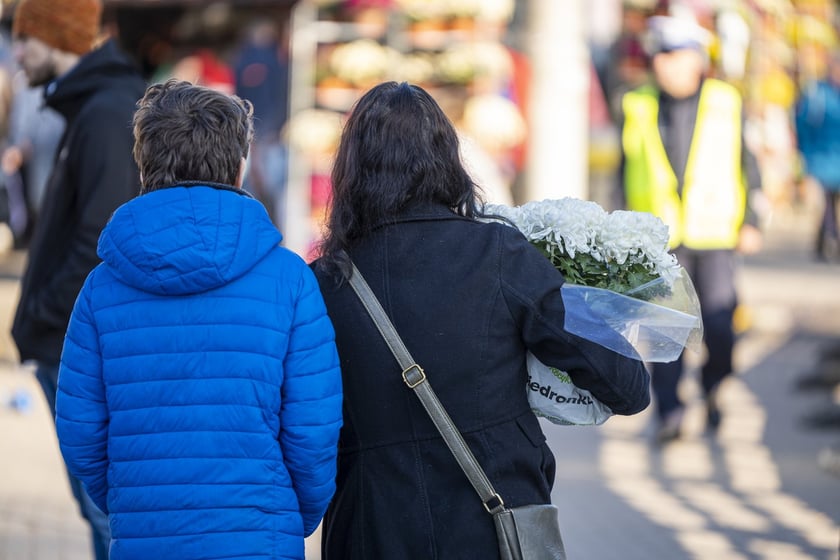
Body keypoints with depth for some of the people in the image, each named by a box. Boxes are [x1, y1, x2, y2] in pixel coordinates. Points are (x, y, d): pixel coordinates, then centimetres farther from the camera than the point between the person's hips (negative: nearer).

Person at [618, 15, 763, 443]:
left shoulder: (725, 104, 5)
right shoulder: (638, 108, 6)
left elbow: (747, 165, 10)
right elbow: (625, 172, 11)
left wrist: (750, 222, 3)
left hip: (714, 232, 0)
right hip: (659, 238, 0)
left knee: (718, 325, -4)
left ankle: (713, 388, 24)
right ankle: (669, 413, -2)